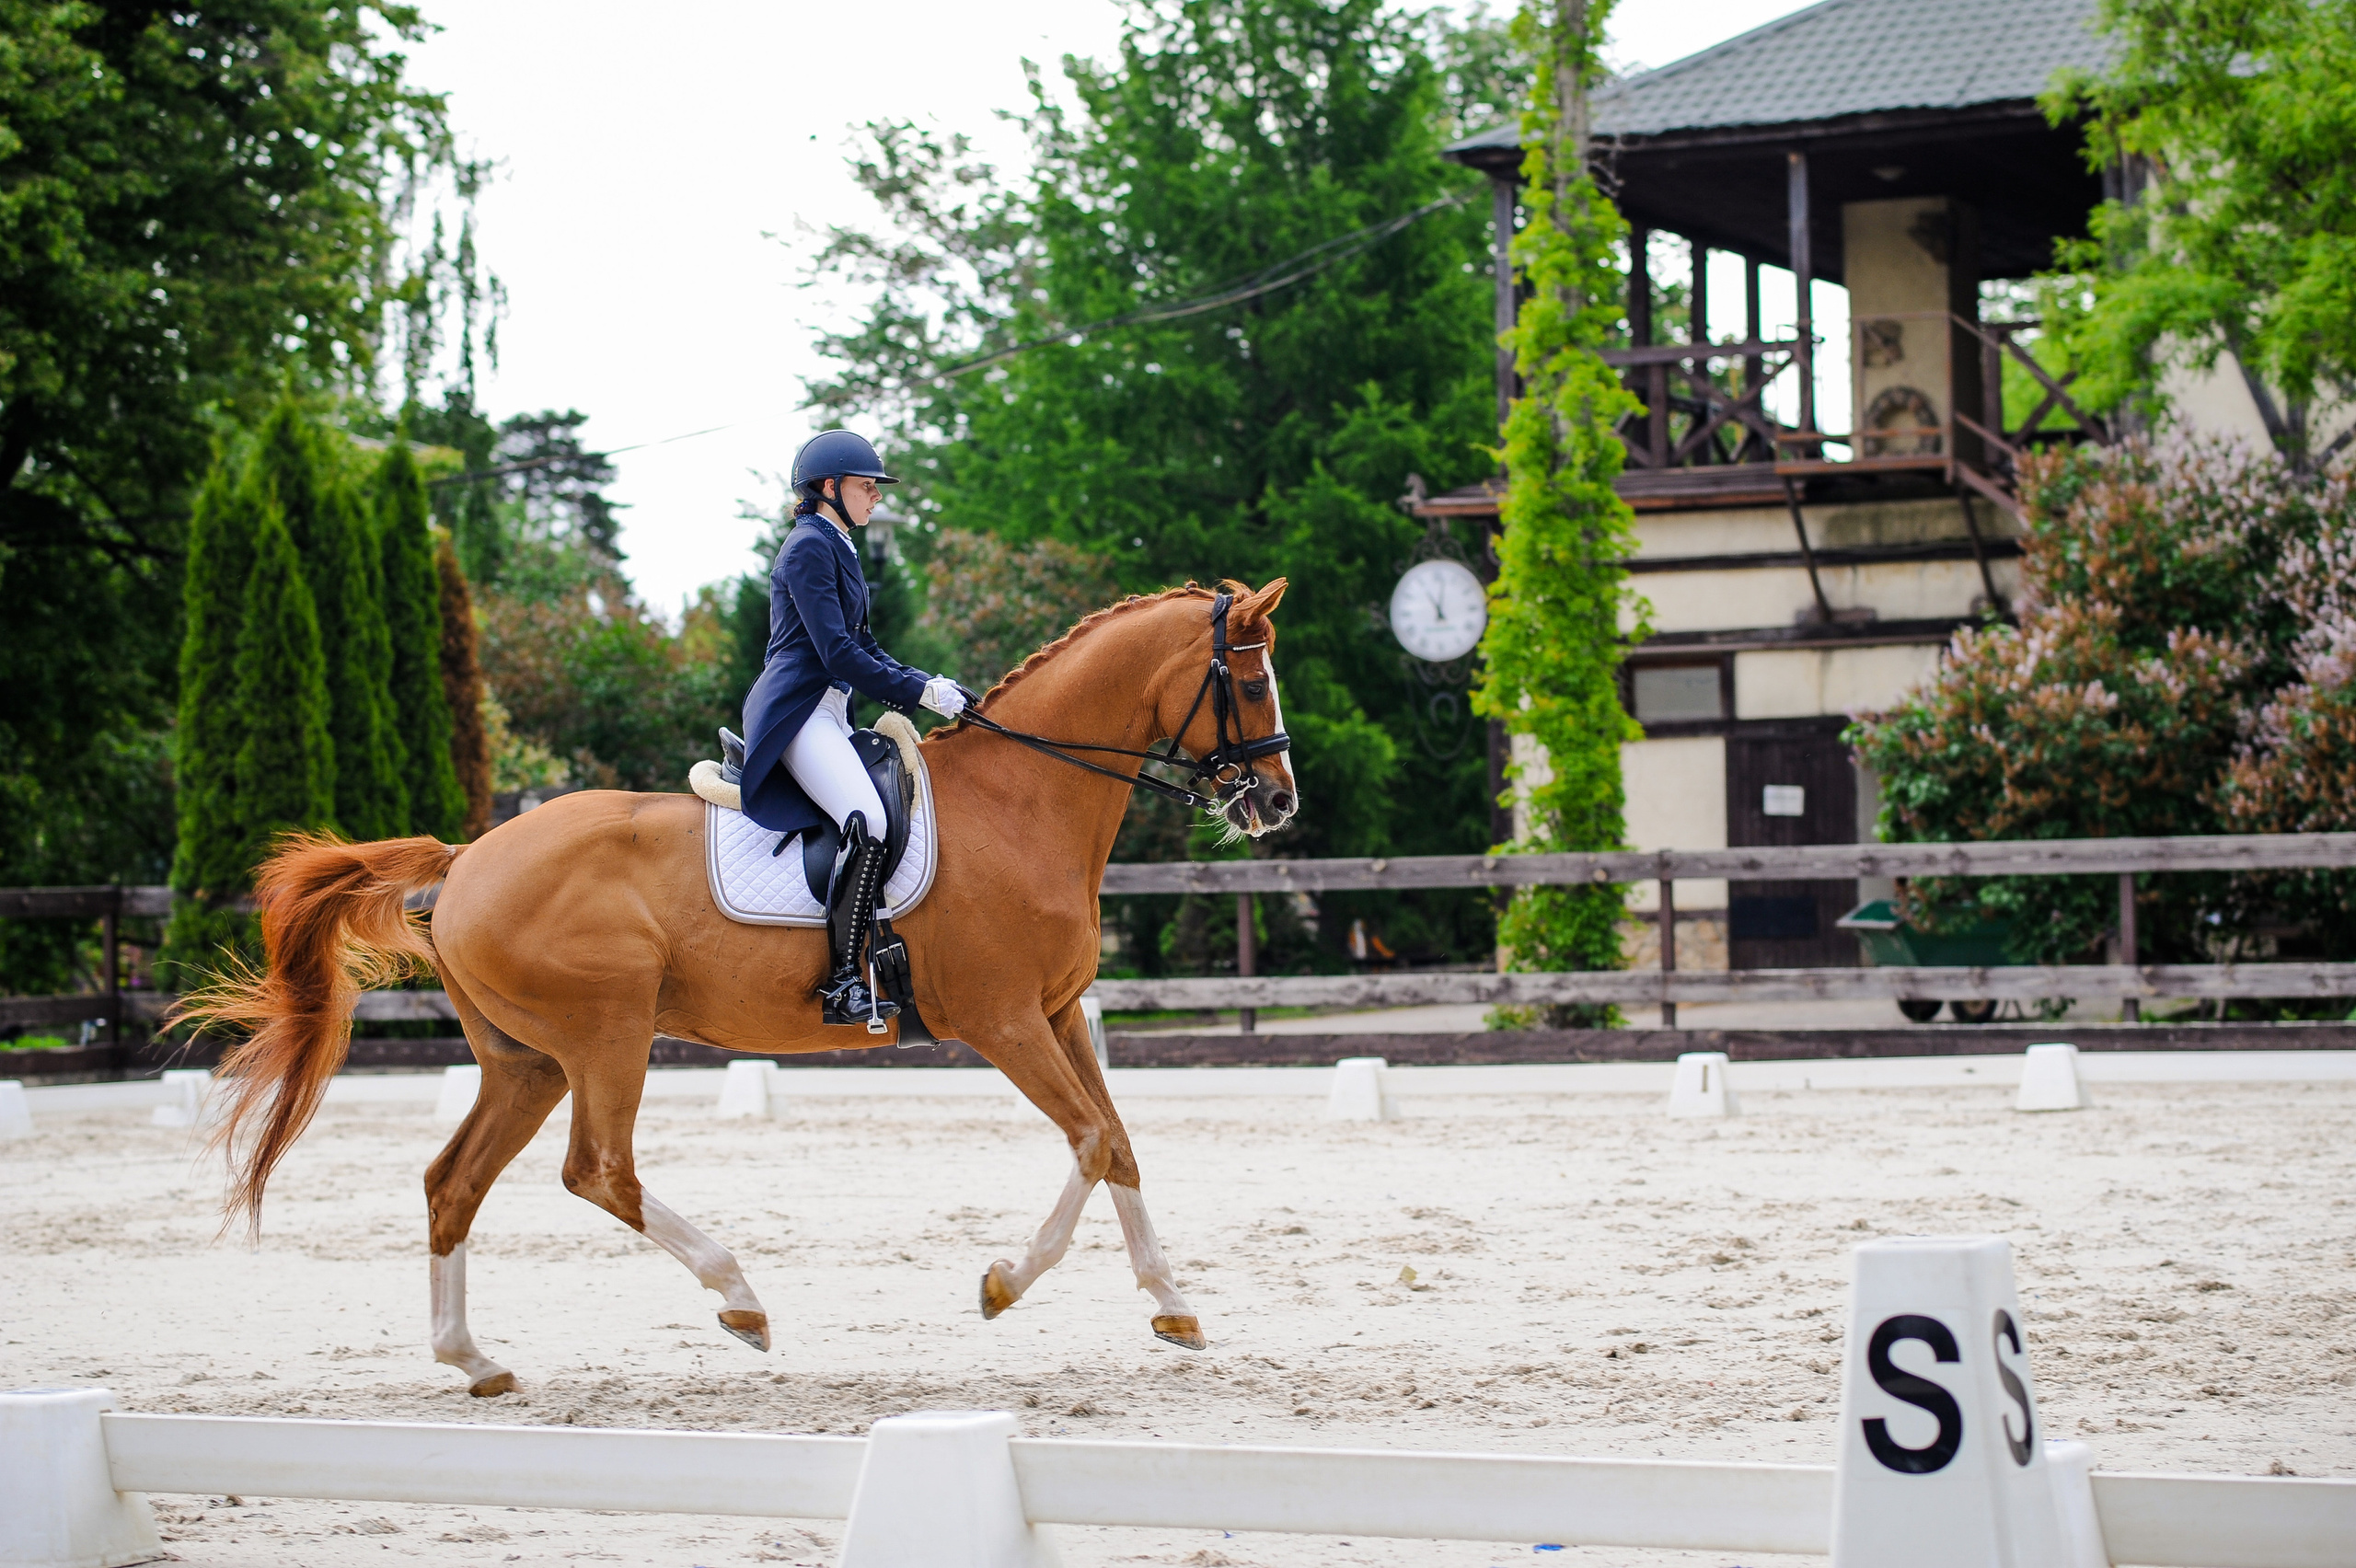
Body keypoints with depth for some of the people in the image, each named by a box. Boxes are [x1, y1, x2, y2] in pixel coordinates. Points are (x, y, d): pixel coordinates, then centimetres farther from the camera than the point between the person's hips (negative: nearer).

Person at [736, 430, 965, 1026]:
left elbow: (861, 644, 24)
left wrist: (925, 684, 9)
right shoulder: (809, 547, -9)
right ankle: (842, 983, -32)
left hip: (829, 715, 11)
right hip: (798, 713, -11)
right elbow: (837, 652, -16)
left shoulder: (837, 548, 22)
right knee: (868, 822, -29)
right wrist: (919, 693, -15)